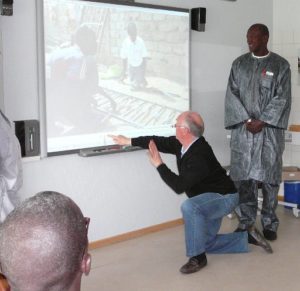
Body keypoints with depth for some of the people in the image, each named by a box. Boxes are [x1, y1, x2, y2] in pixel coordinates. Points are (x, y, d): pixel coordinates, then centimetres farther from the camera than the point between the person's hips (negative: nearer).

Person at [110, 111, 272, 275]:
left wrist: (159, 164, -29)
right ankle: (246, 237, 22)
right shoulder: (183, 144, -10)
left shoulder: (200, 156, -35)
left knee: (189, 207, -38)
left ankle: (198, 257, -21)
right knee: (205, 244, 14)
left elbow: (179, 186, -35)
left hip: (224, 197, -9)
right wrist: (129, 141, 7)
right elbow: (159, 141, 5)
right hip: (210, 200, 10)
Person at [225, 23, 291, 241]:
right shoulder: (239, 64, 8)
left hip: (270, 130, -2)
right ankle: (245, 221, 12)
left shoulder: (281, 65, 1)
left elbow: (282, 98, -4)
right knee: (243, 176, 1)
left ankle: (270, 223, 11)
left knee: (269, 176, 0)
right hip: (243, 129, 2)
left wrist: (262, 121, -12)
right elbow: (232, 94, 3)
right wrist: (246, 120, -8)